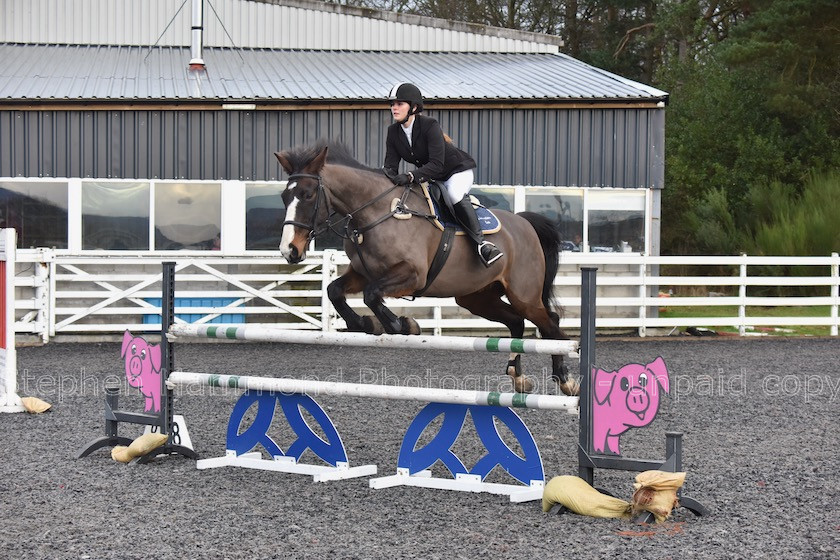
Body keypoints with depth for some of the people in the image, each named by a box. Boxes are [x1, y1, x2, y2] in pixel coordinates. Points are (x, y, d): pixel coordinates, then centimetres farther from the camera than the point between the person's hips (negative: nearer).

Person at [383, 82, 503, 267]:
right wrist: (385, 177, -34)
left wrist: (410, 177, -47)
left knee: (455, 195, -35)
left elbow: (437, 165, -34)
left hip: (458, 170, -8)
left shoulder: (430, 126, -27)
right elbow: (390, 165, -9)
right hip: (430, 177, 8)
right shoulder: (393, 132, -6)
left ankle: (480, 242, -33)